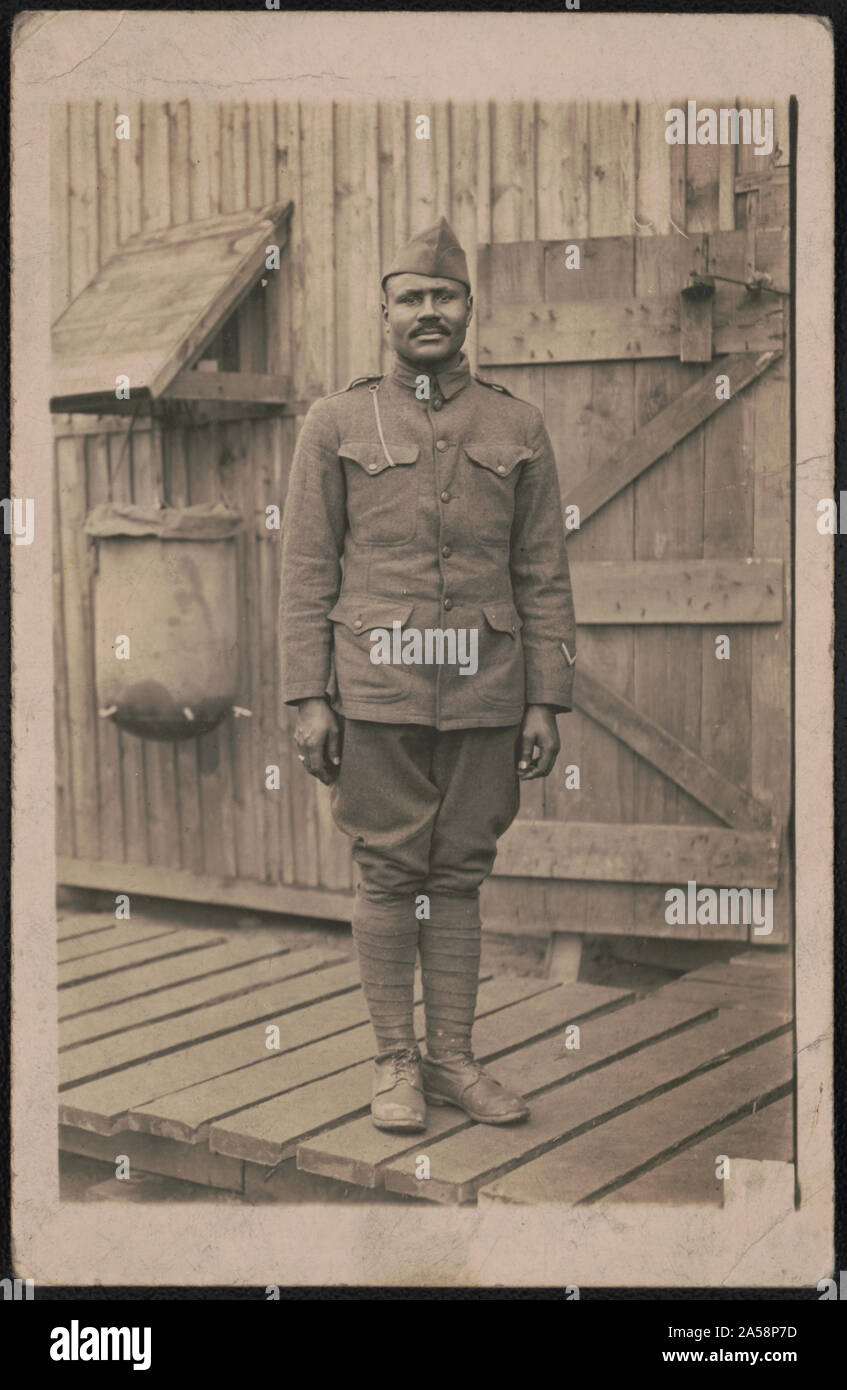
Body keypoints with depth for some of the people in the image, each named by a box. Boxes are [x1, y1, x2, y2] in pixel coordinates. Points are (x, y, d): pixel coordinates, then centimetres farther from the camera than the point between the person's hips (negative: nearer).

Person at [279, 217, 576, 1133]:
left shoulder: (518, 428, 8)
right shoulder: (337, 424, 4)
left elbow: (544, 578, 7)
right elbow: (305, 572, 1)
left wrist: (546, 702, 0)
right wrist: (309, 700, -5)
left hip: (484, 696, 2)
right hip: (377, 692, -1)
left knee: (459, 875, 8)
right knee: (388, 875, 4)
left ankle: (453, 1060, 19)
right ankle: (395, 1062, 17)